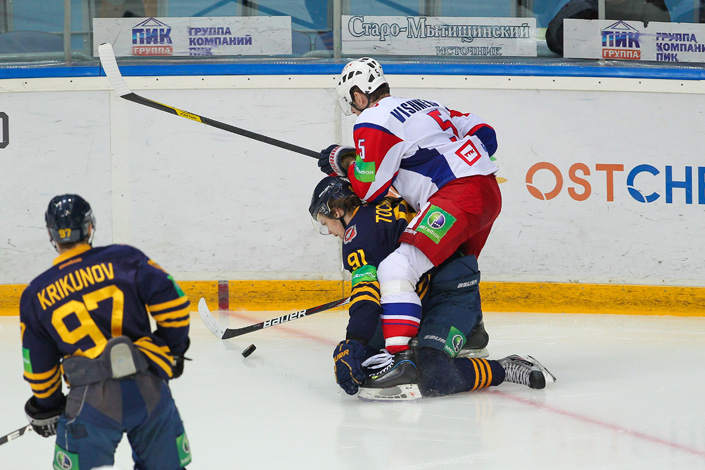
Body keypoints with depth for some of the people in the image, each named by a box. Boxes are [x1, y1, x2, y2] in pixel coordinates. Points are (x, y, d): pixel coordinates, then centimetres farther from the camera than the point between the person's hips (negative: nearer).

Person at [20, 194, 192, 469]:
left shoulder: (35, 295, 10)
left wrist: (47, 407, 31)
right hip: (148, 390, 1)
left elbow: (39, 365, 15)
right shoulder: (124, 259, 5)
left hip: (91, 401, -1)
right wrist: (172, 350, 15)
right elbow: (171, 303, -1)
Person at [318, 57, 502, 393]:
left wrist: (342, 160, 12)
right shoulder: (425, 106, 25)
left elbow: (370, 188, -6)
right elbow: (483, 133, 26)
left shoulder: (373, 121, -1)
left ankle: (400, 361, -34)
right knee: (452, 268, 33)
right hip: (489, 191, 10)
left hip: (458, 198, -10)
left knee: (397, 268, -19)